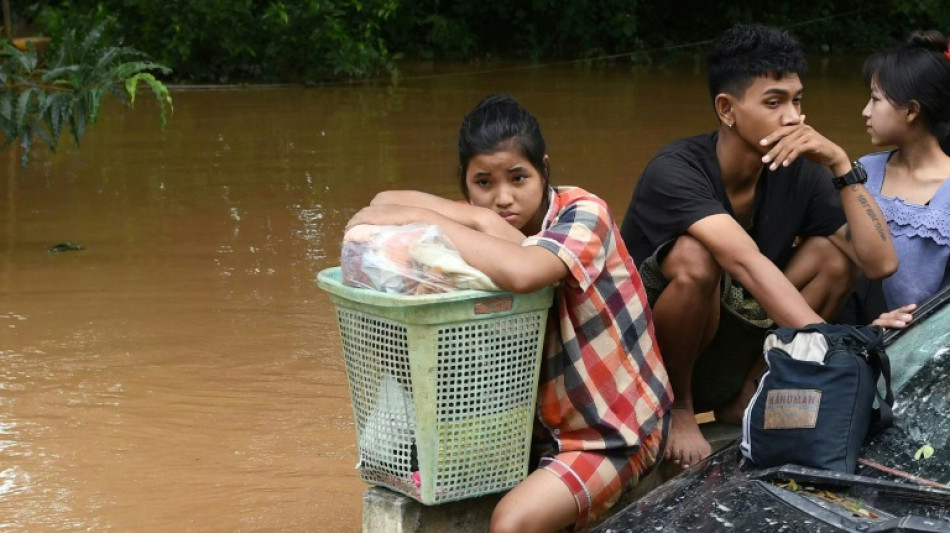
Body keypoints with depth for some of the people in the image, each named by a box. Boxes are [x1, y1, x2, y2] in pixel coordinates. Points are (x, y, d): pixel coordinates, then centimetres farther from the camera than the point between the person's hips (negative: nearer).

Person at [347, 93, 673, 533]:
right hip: (541, 419, 7)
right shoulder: (491, 225, -2)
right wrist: (477, 220, -30)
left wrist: (422, 217, -31)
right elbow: (386, 202, -15)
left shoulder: (583, 213, -19)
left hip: (614, 429, -7)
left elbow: (520, 272, -40)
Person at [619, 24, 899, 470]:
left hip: (726, 360, 5)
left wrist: (841, 164, -24)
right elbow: (748, 264, -40)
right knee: (695, 260, -34)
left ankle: (744, 397, -1)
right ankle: (676, 408, -9)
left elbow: (880, 261, -17)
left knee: (835, 252, -12)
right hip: (647, 358, -5)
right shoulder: (676, 171, -25)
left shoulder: (799, 172, -9)